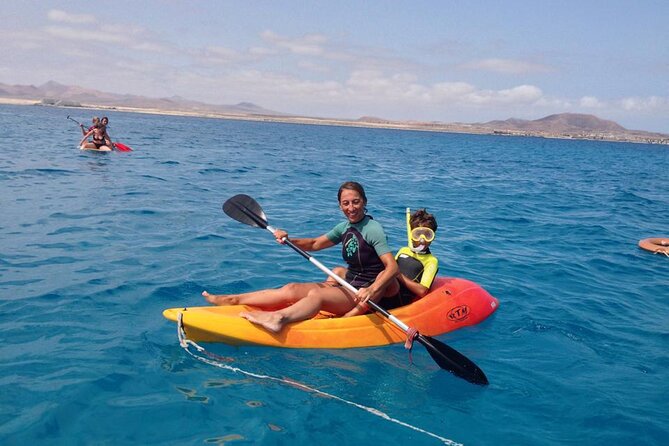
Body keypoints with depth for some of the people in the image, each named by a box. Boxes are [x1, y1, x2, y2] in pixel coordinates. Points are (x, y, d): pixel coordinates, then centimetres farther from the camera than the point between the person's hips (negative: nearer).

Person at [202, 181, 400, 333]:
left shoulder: (373, 229, -14)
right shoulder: (345, 227, 10)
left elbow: (392, 267, -23)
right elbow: (315, 244, 16)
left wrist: (371, 291, -38)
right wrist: (289, 240, -2)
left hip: (362, 296, -7)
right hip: (347, 288, 7)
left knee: (316, 293, -32)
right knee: (291, 289, -7)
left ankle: (278, 318, -56)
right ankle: (231, 300, -7)